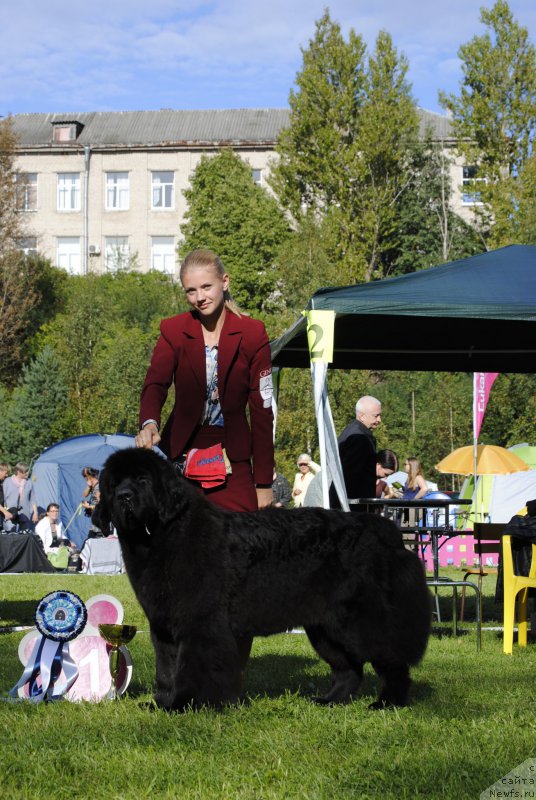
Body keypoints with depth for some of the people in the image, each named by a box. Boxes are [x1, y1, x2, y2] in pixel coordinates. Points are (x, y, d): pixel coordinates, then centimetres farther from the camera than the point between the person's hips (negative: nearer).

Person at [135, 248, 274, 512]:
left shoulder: (252, 334, 0)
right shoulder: (173, 330, 3)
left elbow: (262, 409, 0)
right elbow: (155, 384, -12)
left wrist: (264, 482, -2)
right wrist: (149, 423, -36)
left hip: (233, 463, -1)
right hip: (181, 457, 1)